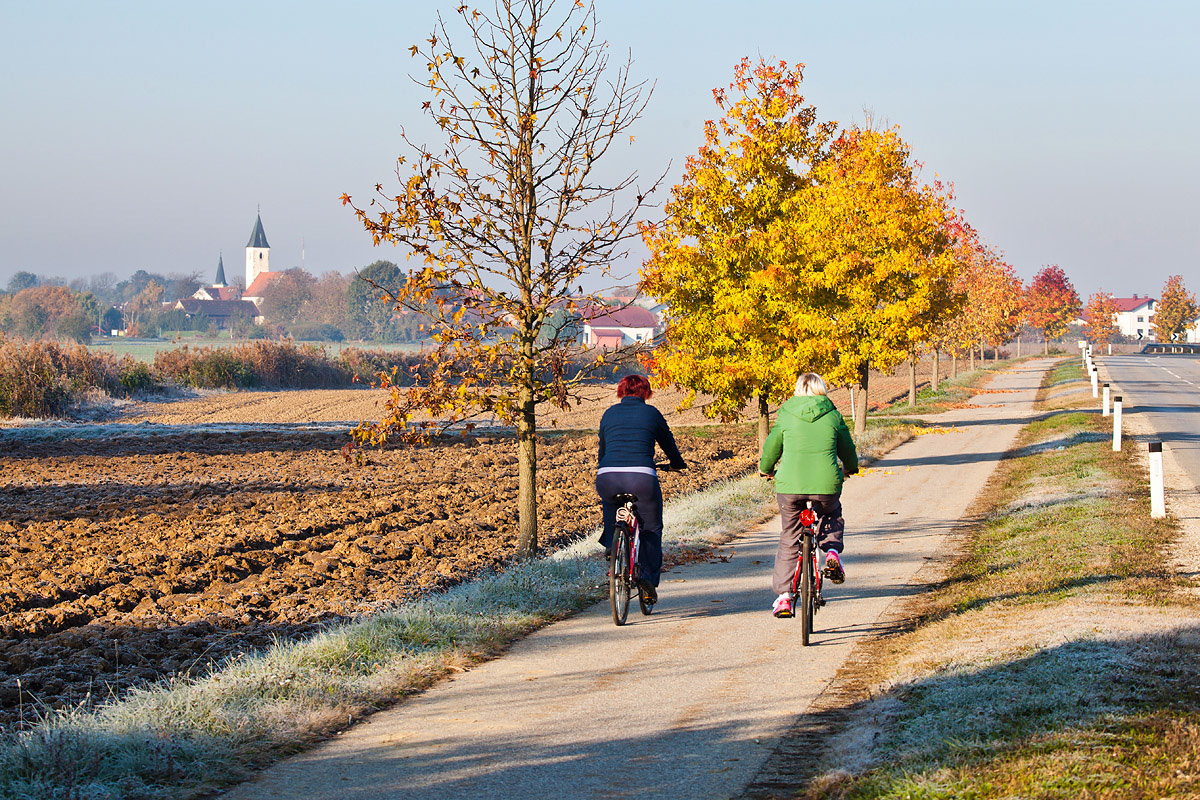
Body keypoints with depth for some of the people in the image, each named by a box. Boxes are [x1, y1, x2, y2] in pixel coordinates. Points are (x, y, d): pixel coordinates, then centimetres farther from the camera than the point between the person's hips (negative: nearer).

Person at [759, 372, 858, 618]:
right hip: (826, 485, 0)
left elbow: (771, 447, 16)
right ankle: (832, 550, 6)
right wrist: (851, 468, 40)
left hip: (789, 485, 0)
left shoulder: (786, 416, 4)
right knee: (832, 515, 33)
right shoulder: (833, 416, 4)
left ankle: (783, 596, 9)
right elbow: (847, 448, 18)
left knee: (789, 539, 14)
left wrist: (765, 469, 37)